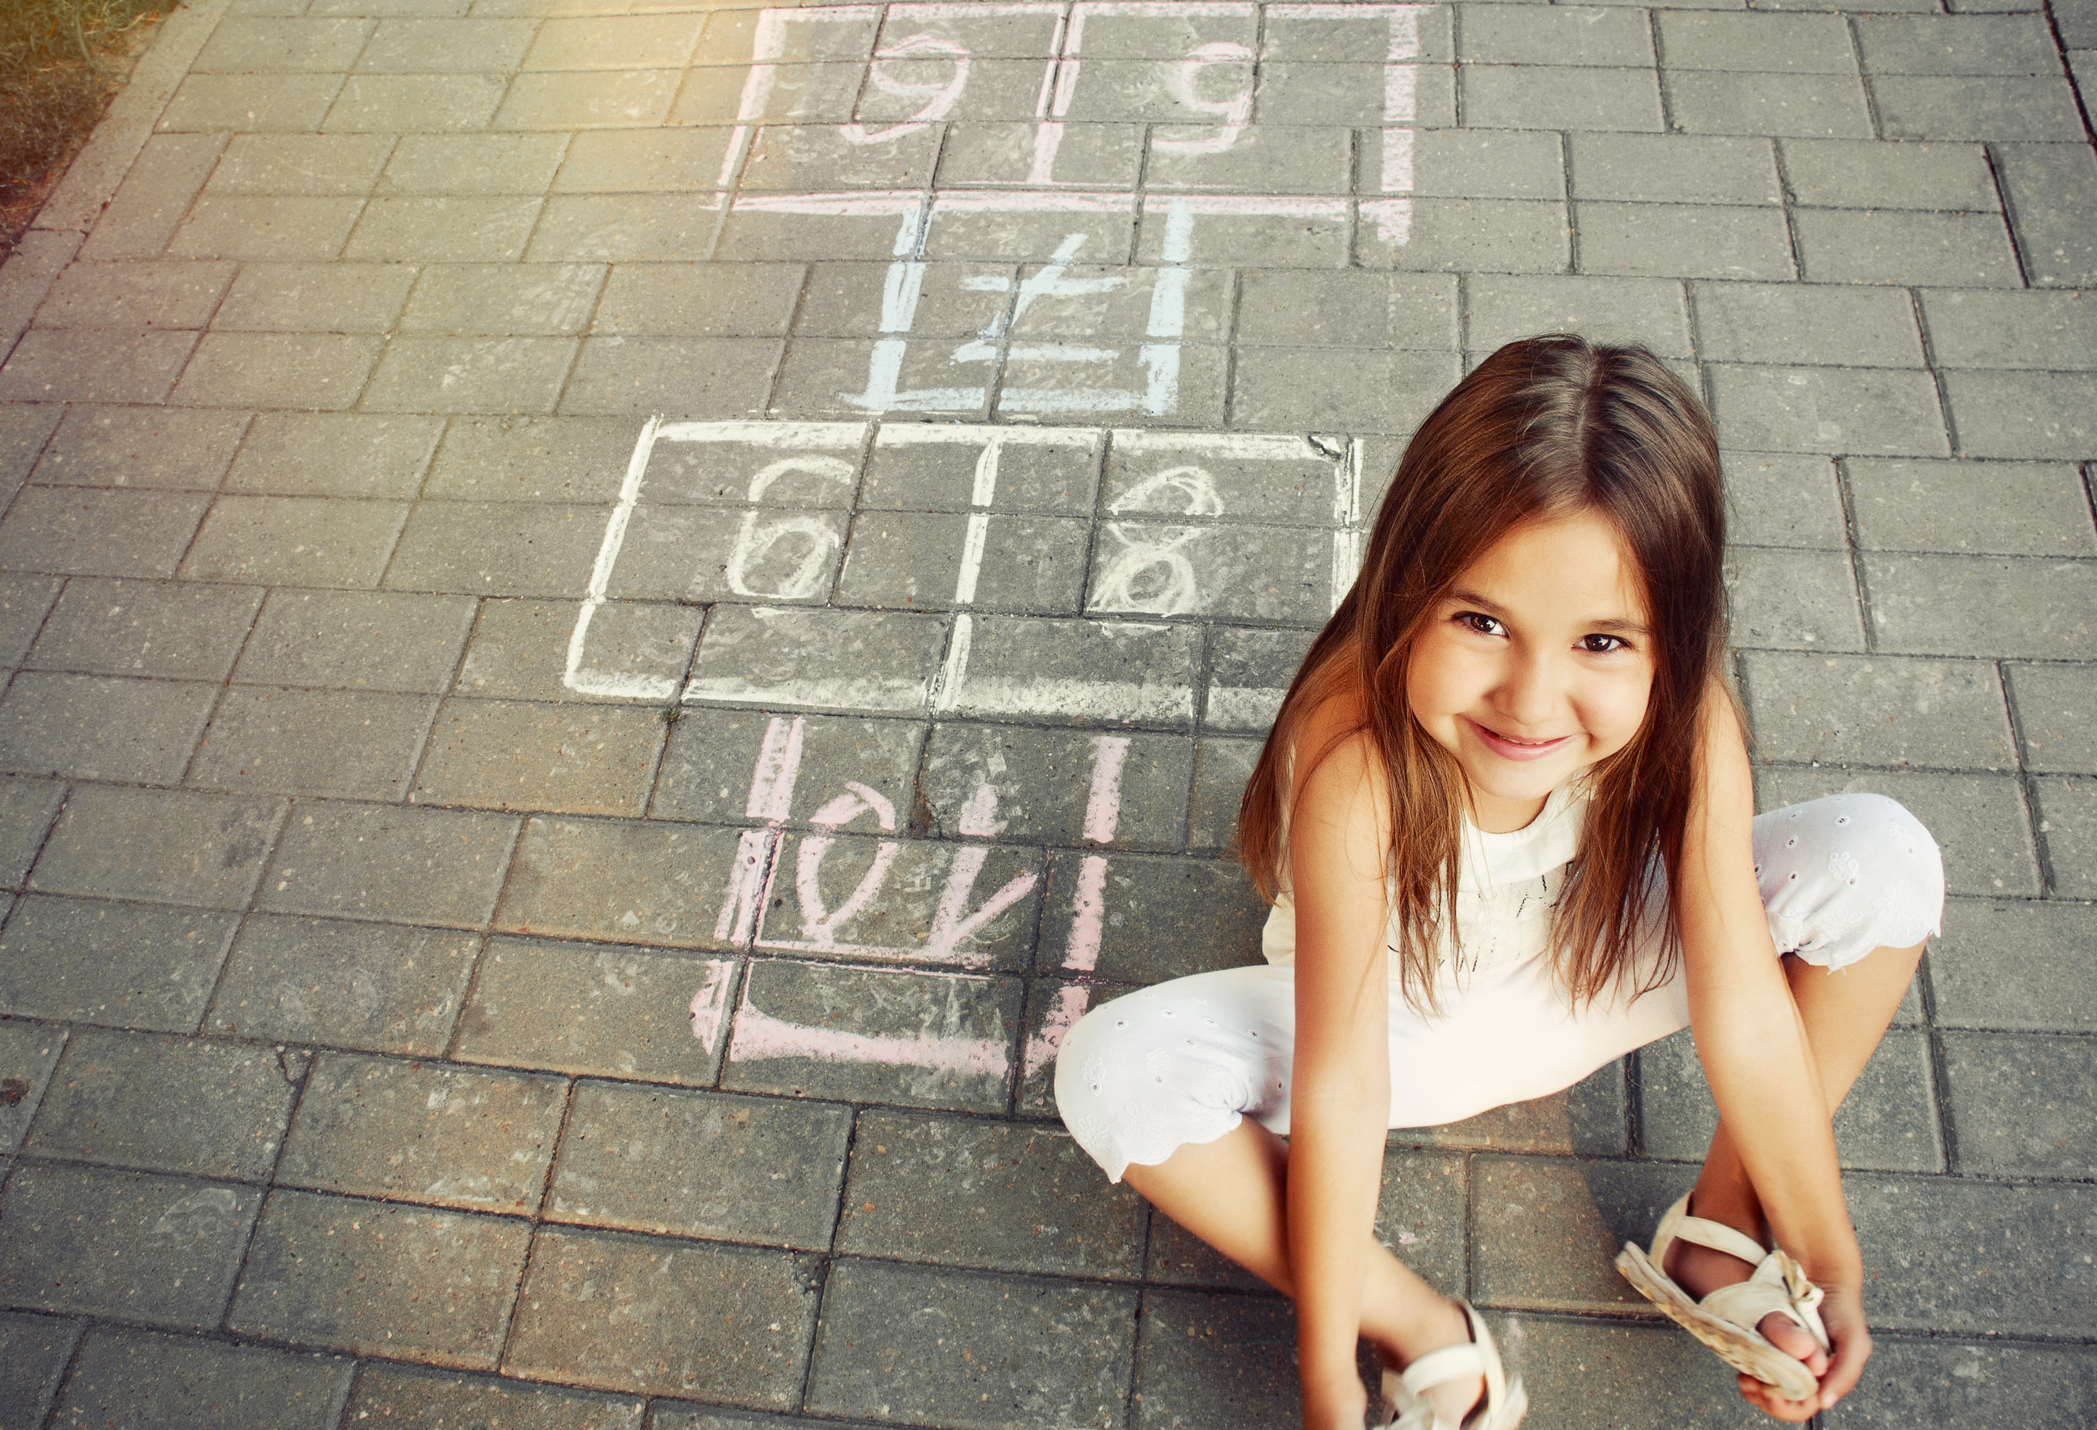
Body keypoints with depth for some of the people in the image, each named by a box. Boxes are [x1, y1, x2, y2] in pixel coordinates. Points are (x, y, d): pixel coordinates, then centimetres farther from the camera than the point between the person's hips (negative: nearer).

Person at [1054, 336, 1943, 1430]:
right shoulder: (1358, 762, -39)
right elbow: (1338, 1089, -33)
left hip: (1592, 975, 3)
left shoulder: (1688, 725, -29)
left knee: (1880, 856, -19)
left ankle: (1720, 1223, -1)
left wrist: (1830, 1262, -10)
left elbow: (1748, 1016, -20)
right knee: (1116, 1071, -28)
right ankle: (1429, 1335, -13)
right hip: (1399, 1014, -2)